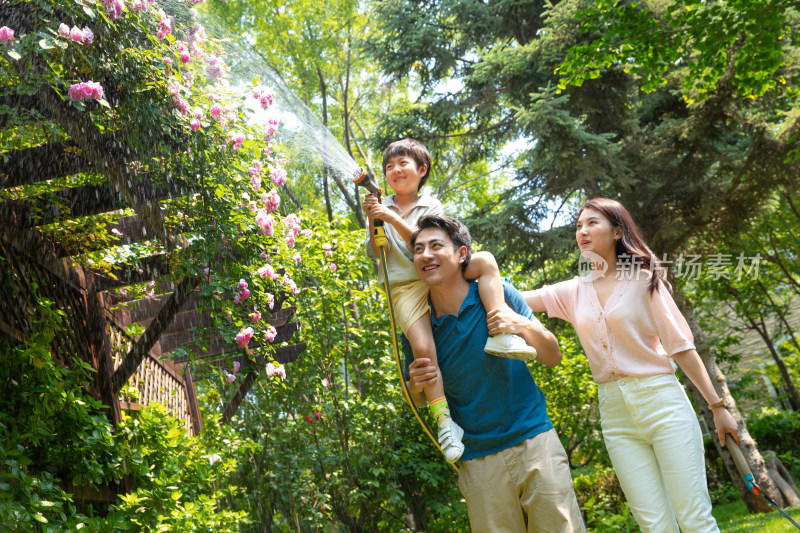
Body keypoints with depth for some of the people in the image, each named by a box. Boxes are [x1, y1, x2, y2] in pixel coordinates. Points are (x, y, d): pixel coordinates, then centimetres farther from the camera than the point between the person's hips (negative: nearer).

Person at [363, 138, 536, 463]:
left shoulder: (431, 206, 10)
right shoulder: (382, 207, 11)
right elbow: (374, 253, 4)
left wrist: (394, 219, -16)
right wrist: (373, 222, -11)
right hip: (404, 287, -2)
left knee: (485, 260, -22)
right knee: (422, 347, -27)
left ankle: (499, 334, -30)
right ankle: (444, 420, -24)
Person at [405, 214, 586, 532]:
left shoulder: (496, 294, -5)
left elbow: (553, 358, 0)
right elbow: (416, 399, 13)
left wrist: (523, 326, -20)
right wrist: (417, 386, -12)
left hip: (533, 442, -1)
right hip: (477, 461, 1)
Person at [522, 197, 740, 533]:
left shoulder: (644, 278, 2)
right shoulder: (574, 292, 11)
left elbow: (680, 346, 1)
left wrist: (717, 406, -1)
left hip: (661, 402, -3)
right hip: (614, 413, 3)